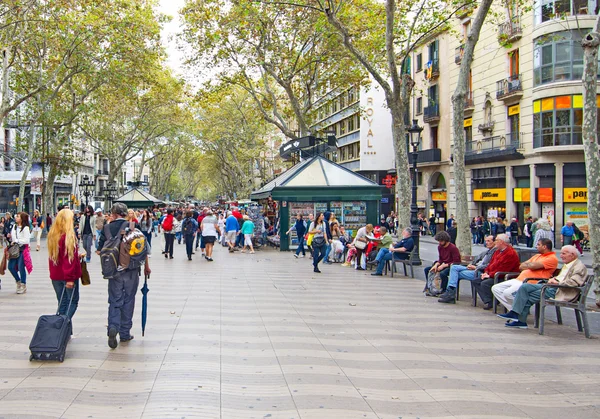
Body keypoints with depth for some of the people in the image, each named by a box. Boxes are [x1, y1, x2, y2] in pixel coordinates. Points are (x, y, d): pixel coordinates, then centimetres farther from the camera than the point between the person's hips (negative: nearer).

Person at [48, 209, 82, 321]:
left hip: (55, 275, 6)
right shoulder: (69, 235, -15)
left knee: (62, 303, 13)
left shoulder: (52, 234, 6)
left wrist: (77, 255, 23)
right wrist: (70, 278, -18)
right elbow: (70, 258, -19)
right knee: (73, 301, 3)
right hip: (68, 275, -6)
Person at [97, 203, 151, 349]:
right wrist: (146, 267, 8)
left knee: (115, 301, 9)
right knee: (128, 300, 11)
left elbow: (100, 251, -3)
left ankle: (113, 327, -14)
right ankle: (125, 333, 17)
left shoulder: (108, 228, -4)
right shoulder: (134, 227, -4)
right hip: (132, 270, 0)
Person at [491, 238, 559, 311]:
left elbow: (533, 266, -17)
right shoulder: (537, 256, 25)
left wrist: (526, 265, 6)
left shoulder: (552, 258, -5)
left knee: (507, 293, -30)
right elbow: (521, 266, 17)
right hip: (519, 279, 10)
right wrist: (529, 266, -4)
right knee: (495, 288, 0)